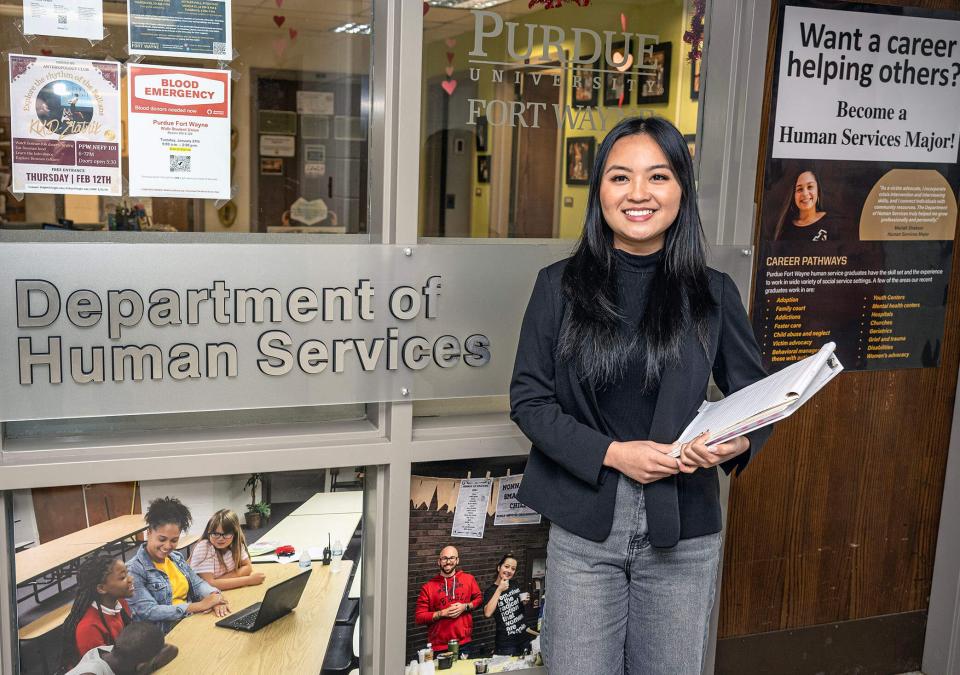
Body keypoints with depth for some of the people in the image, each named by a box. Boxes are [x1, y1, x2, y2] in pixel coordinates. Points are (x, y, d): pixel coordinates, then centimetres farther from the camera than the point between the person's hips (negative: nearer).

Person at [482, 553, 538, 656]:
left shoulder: (515, 584, 5)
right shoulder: (490, 590, -9)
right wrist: (499, 590, -24)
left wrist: (524, 602, 1)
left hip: (523, 636, 5)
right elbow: (487, 613, -26)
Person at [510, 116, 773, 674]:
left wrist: (739, 441, -14)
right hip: (584, 525, -1)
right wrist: (611, 453, -15)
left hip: (683, 529, 1)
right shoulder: (560, 285, -1)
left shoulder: (713, 293, 1)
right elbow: (528, 399, -3)